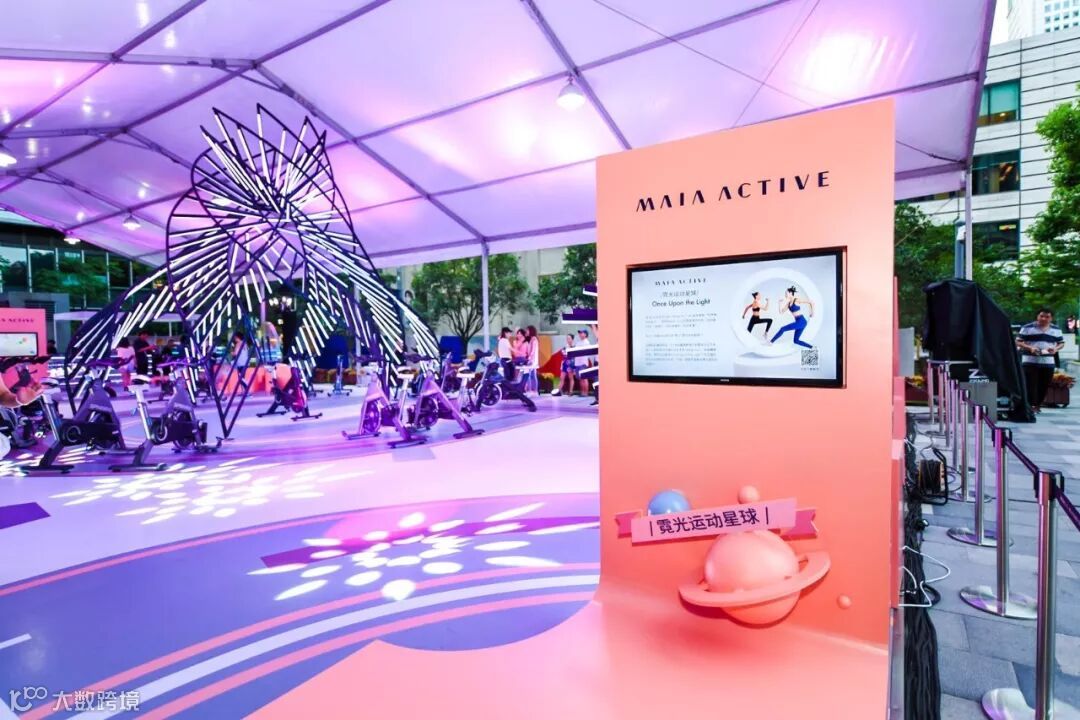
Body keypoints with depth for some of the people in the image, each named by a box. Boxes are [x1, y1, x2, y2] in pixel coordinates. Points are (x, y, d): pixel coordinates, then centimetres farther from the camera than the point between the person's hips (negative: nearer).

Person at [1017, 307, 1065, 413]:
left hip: (1048, 362, 4)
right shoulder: (1027, 328, 0)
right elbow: (1018, 342, -1)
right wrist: (1030, 348, -18)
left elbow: (1062, 343, 19)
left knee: (1044, 386, 6)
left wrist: (1056, 349, -4)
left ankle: (1038, 405, 18)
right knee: (1031, 385, -9)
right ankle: (1031, 405, -7)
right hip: (1030, 361, -4)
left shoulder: (1056, 329, 13)